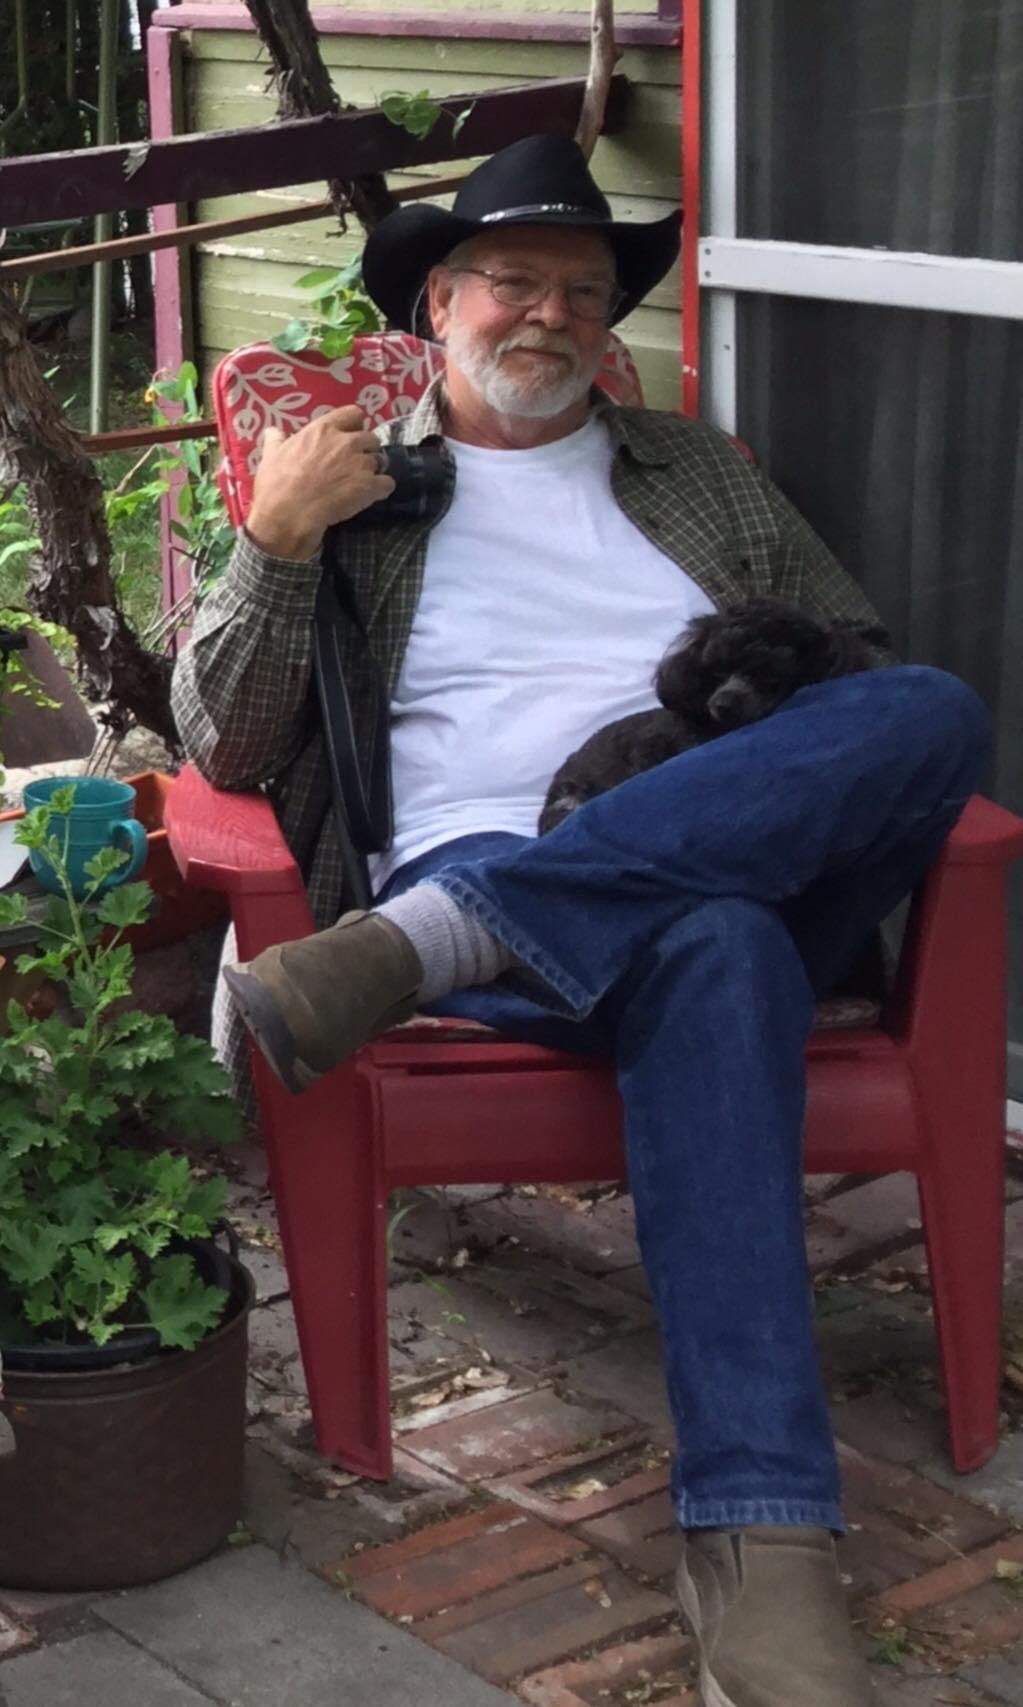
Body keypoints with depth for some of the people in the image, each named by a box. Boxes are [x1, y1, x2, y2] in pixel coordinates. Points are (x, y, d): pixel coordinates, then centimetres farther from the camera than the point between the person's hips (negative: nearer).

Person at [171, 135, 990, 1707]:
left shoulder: (701, 472, 26)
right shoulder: (347, 486, 17)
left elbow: (870, 667, 22)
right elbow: (227, 750, 8)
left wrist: (840, 779, -2)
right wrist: (278, 540, -8)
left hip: (755, 859, 3)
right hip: (463, 866, -3)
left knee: (937, 705, -30)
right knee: (717, 946, -40)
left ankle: (426, 939, -40)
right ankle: (756, 1540, -48)